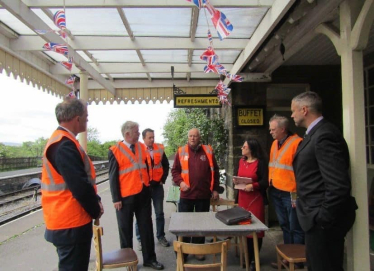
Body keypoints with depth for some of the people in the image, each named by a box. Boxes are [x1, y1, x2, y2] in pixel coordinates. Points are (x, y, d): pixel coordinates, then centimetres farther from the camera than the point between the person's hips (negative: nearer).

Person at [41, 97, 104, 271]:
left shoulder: (61, 141, 11)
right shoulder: (64, 145, -23)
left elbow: (81, 179, 14)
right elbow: (79, 185, -26)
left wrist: (95, 200, 5)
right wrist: (96, 210, -10)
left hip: (68, 220, 10)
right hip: (71, 224, -10)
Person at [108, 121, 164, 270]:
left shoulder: (142, 147, 5)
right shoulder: (115, 151, -10)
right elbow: (113, 177, -8)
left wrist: (147, 185, 12)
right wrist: (116, 198, -9)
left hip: (143, 194, 5)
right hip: (126, 196, -4)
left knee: (146, 227, 11)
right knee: (126, 229, 11)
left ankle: (149, 258, 25)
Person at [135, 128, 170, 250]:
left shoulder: (160, 149, 4)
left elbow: (166, 165, 12)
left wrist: (163, 179, 4)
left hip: (157, 185, 3)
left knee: (159, 213, 12)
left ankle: (161, 236, 26)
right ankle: (141, 239, 20)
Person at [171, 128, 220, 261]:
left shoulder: (208, 151, 3)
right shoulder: (181, 151, 1)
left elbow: (215, 171, 7)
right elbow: (175, 170, 4)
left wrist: (215, 189, 4)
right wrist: (180, 182, -13)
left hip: (204, 194, 1)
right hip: (186, 194, -1)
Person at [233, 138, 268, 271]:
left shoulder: (260, 162, -11)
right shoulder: (241, 161, 9)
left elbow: (266, 182, -13)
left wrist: (253, 186, -26)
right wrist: (235, 180, -2)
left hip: (256, 198, -6)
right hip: (242, 198, 6)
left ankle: (254, 259, 18)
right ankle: (247, 256, 26)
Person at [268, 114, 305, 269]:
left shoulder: (297, 143, -15)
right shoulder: (275, 143, 10)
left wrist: (297, 194, -17)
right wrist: (270, 185, 9)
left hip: (290, 194, -8)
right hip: (276, 192, 8)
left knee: (295, 228, 7)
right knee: (284, 226, 18)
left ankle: (298, 261, 23)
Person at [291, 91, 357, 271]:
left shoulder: (324, 135, -21)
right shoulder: (316, 133, 10)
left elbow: (338, 186, -26)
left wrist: (323, 218, -20)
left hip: (324, 221, -10)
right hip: (319, 218, 10)